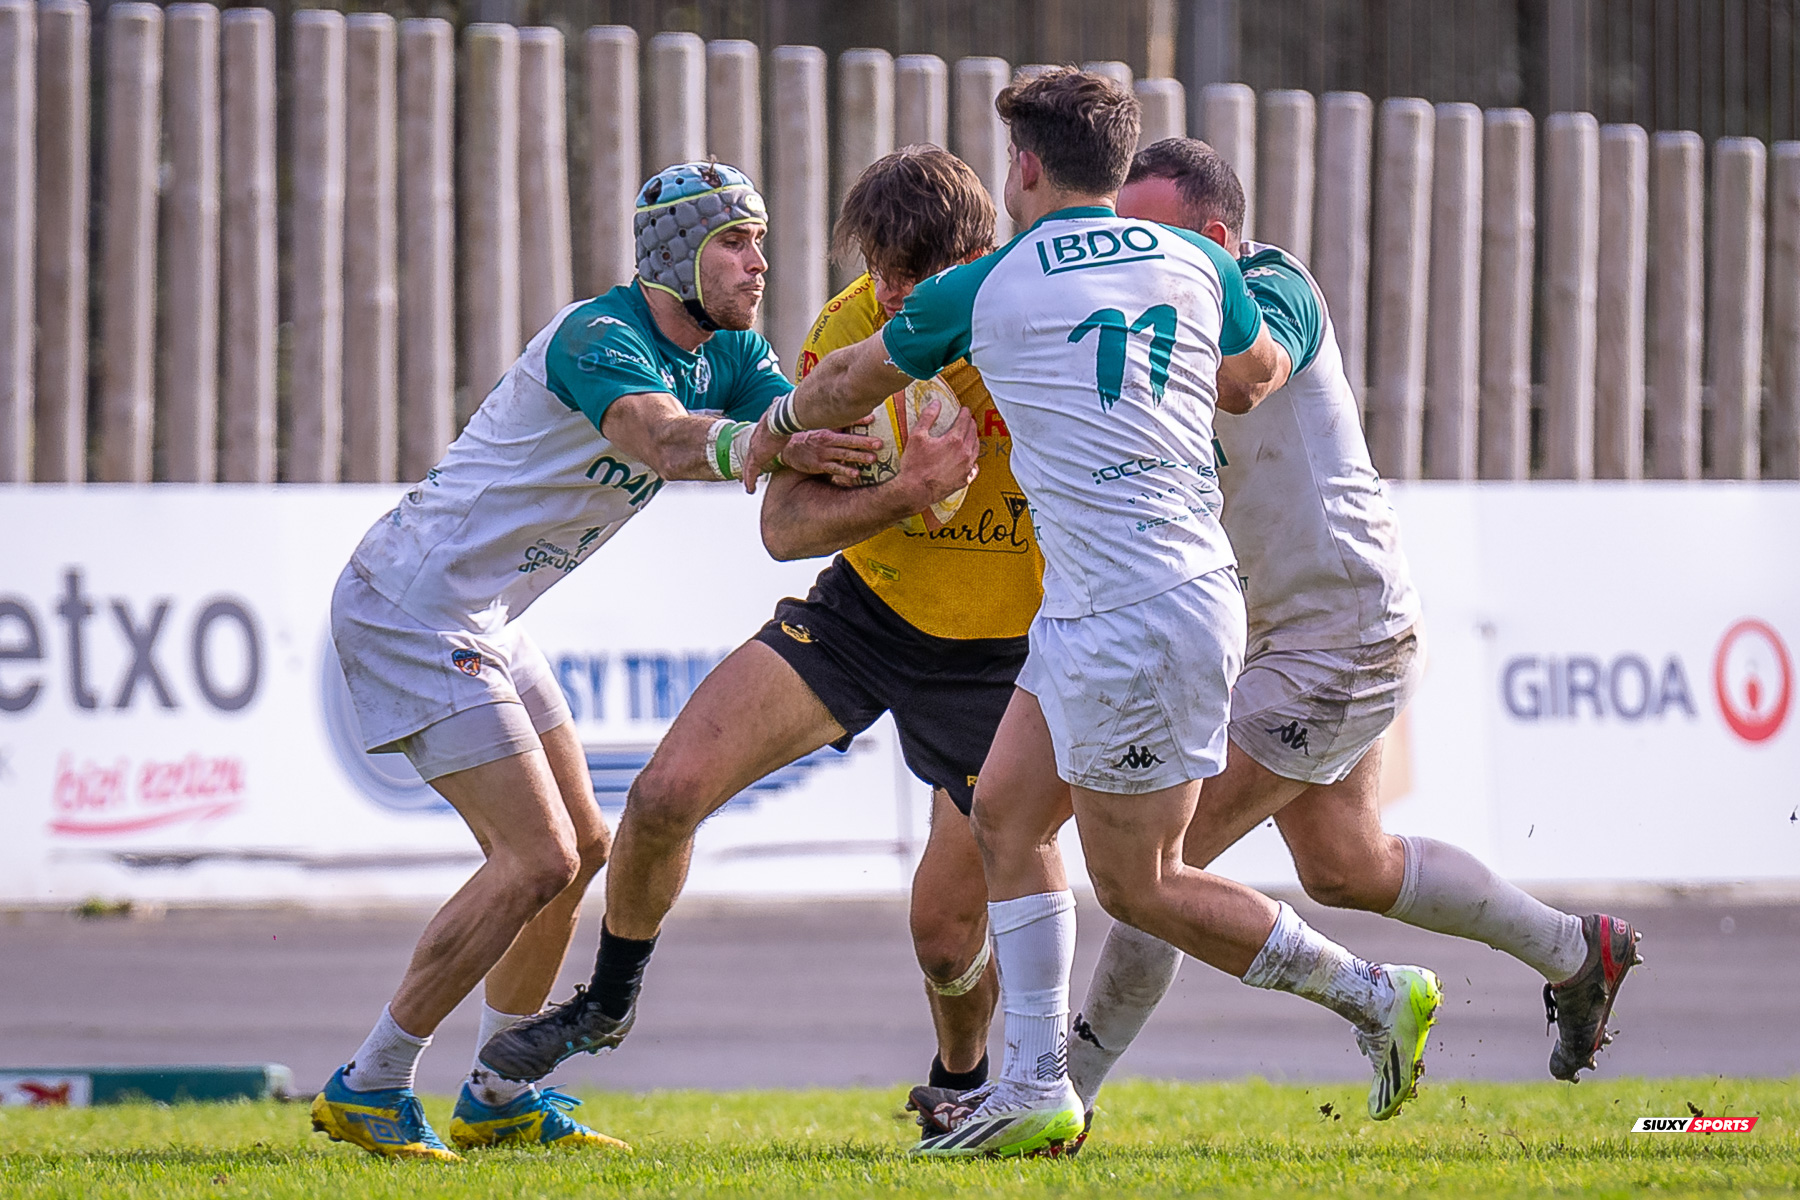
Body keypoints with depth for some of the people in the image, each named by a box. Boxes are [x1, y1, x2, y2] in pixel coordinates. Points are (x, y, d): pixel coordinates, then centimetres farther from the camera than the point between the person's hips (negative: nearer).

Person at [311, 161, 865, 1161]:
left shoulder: (730, 352, 6)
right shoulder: (598, 339, -23)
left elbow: (806, 424, -8)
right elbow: (664, 440, -43)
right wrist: (770, 443, -61)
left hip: (480, 616, 10)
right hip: (413, 604, -10)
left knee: (580, 846, 12)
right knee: (539, 857, -14)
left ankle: (498, 1098, 22)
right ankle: (368, 1090, -7)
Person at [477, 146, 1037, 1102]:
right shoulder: (846, 333, -14)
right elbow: (782, 525, -15)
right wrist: (905, 491, -31)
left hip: (996, 653, -3)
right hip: (862, 606, 3)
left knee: (947, 932, -3)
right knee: (668, 792, -13)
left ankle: (960, 1082, 32)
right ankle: (607, 1001, 14)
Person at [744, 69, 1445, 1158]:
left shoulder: (983, 291, -5)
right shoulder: (1193, 263, 6)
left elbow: (847, 388, 12)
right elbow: (1259, 380, 25)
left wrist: (780, 423, 33)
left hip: (1139, 618, -8)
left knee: (1137, 886, 2)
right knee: (1007, 819, 13)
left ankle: (1372, 994, 5)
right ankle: (1037, 1090, 12)